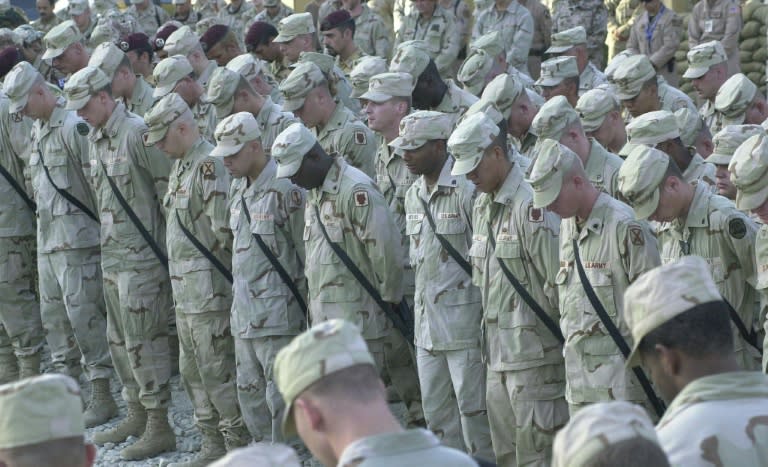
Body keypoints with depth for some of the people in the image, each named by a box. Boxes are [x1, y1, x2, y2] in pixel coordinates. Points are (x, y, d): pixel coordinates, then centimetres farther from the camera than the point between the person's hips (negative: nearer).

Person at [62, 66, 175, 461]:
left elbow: (170, 187, -16)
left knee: (142, 339, -7)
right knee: (119, 338, 15)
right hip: (111, 251, 9)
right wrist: (110, 232, 15)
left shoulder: (136, 132, -16)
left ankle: (159, 427, -1)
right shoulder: (94, 137, 12)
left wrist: (171, 239, -12)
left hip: (142, 254, -9)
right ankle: (136, 415, 27)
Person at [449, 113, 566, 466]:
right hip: (497, 350, 9)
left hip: (533, 353, -9)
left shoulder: (532, 204, -17)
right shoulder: (482, 205, 13)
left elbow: (559, 282, -18)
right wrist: (491, 324, 16)